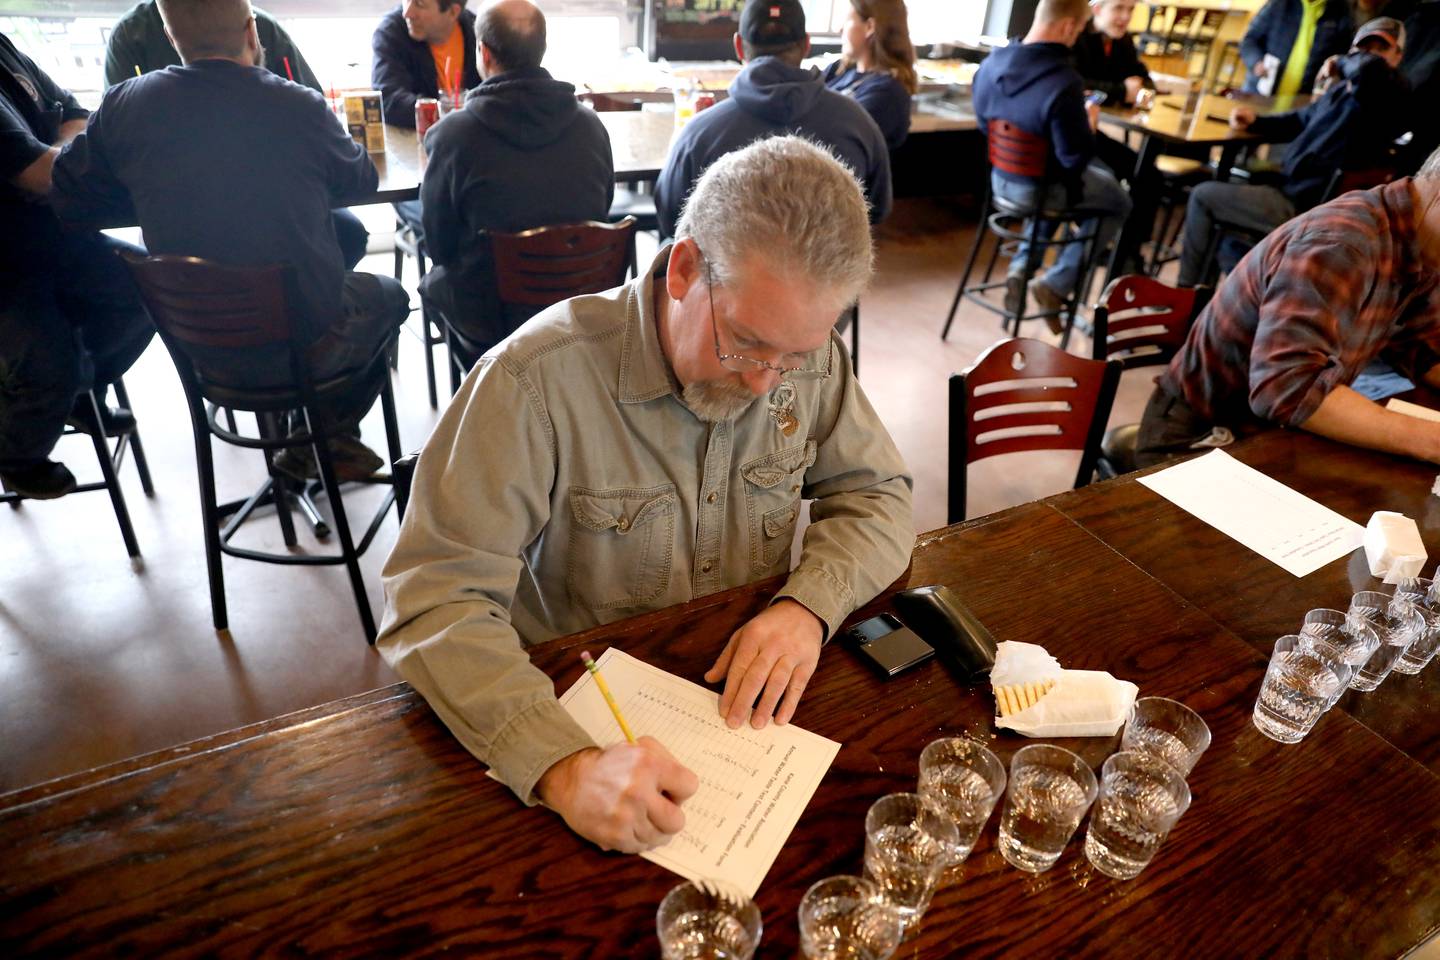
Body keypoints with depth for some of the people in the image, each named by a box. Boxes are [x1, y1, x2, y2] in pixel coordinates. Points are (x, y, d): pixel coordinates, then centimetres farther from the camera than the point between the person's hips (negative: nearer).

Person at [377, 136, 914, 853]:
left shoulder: (808, 354, -7)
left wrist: (809, 606, -18)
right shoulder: (536, 380, -23)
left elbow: (876, 495, 2)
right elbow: (434, 601, -24)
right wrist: (562, 766, -38)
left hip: (750, 700, 3)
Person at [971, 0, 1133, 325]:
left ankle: (1021, 266, 22)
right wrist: (1089, 123, -4)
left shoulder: (991, 63, -9)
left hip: (1001, 179, 7)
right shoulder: (1064, 82, -30)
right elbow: (1077, 158, -25)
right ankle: (1056, 285, 12)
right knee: (1119, 202, 20)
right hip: (1042, 189, -7)